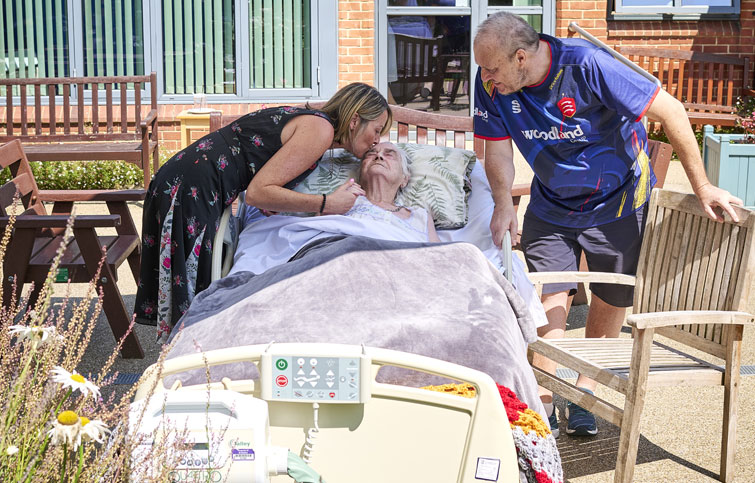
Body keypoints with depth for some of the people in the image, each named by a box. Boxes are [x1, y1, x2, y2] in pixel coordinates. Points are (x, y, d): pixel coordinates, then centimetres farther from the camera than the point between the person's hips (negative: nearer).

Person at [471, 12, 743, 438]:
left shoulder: (586, 66, -31)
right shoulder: (491, 83, -17)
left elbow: (670, 111, -27)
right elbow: (498, 148, -7)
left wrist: (702, 187, -23)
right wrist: (504, 201, -27)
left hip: (618, 202, -2)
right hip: (551, 206, 3)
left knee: (612, 302, 9)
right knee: (551, 299, -7)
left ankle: (584, 392, 28)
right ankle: (544, 405, 1)